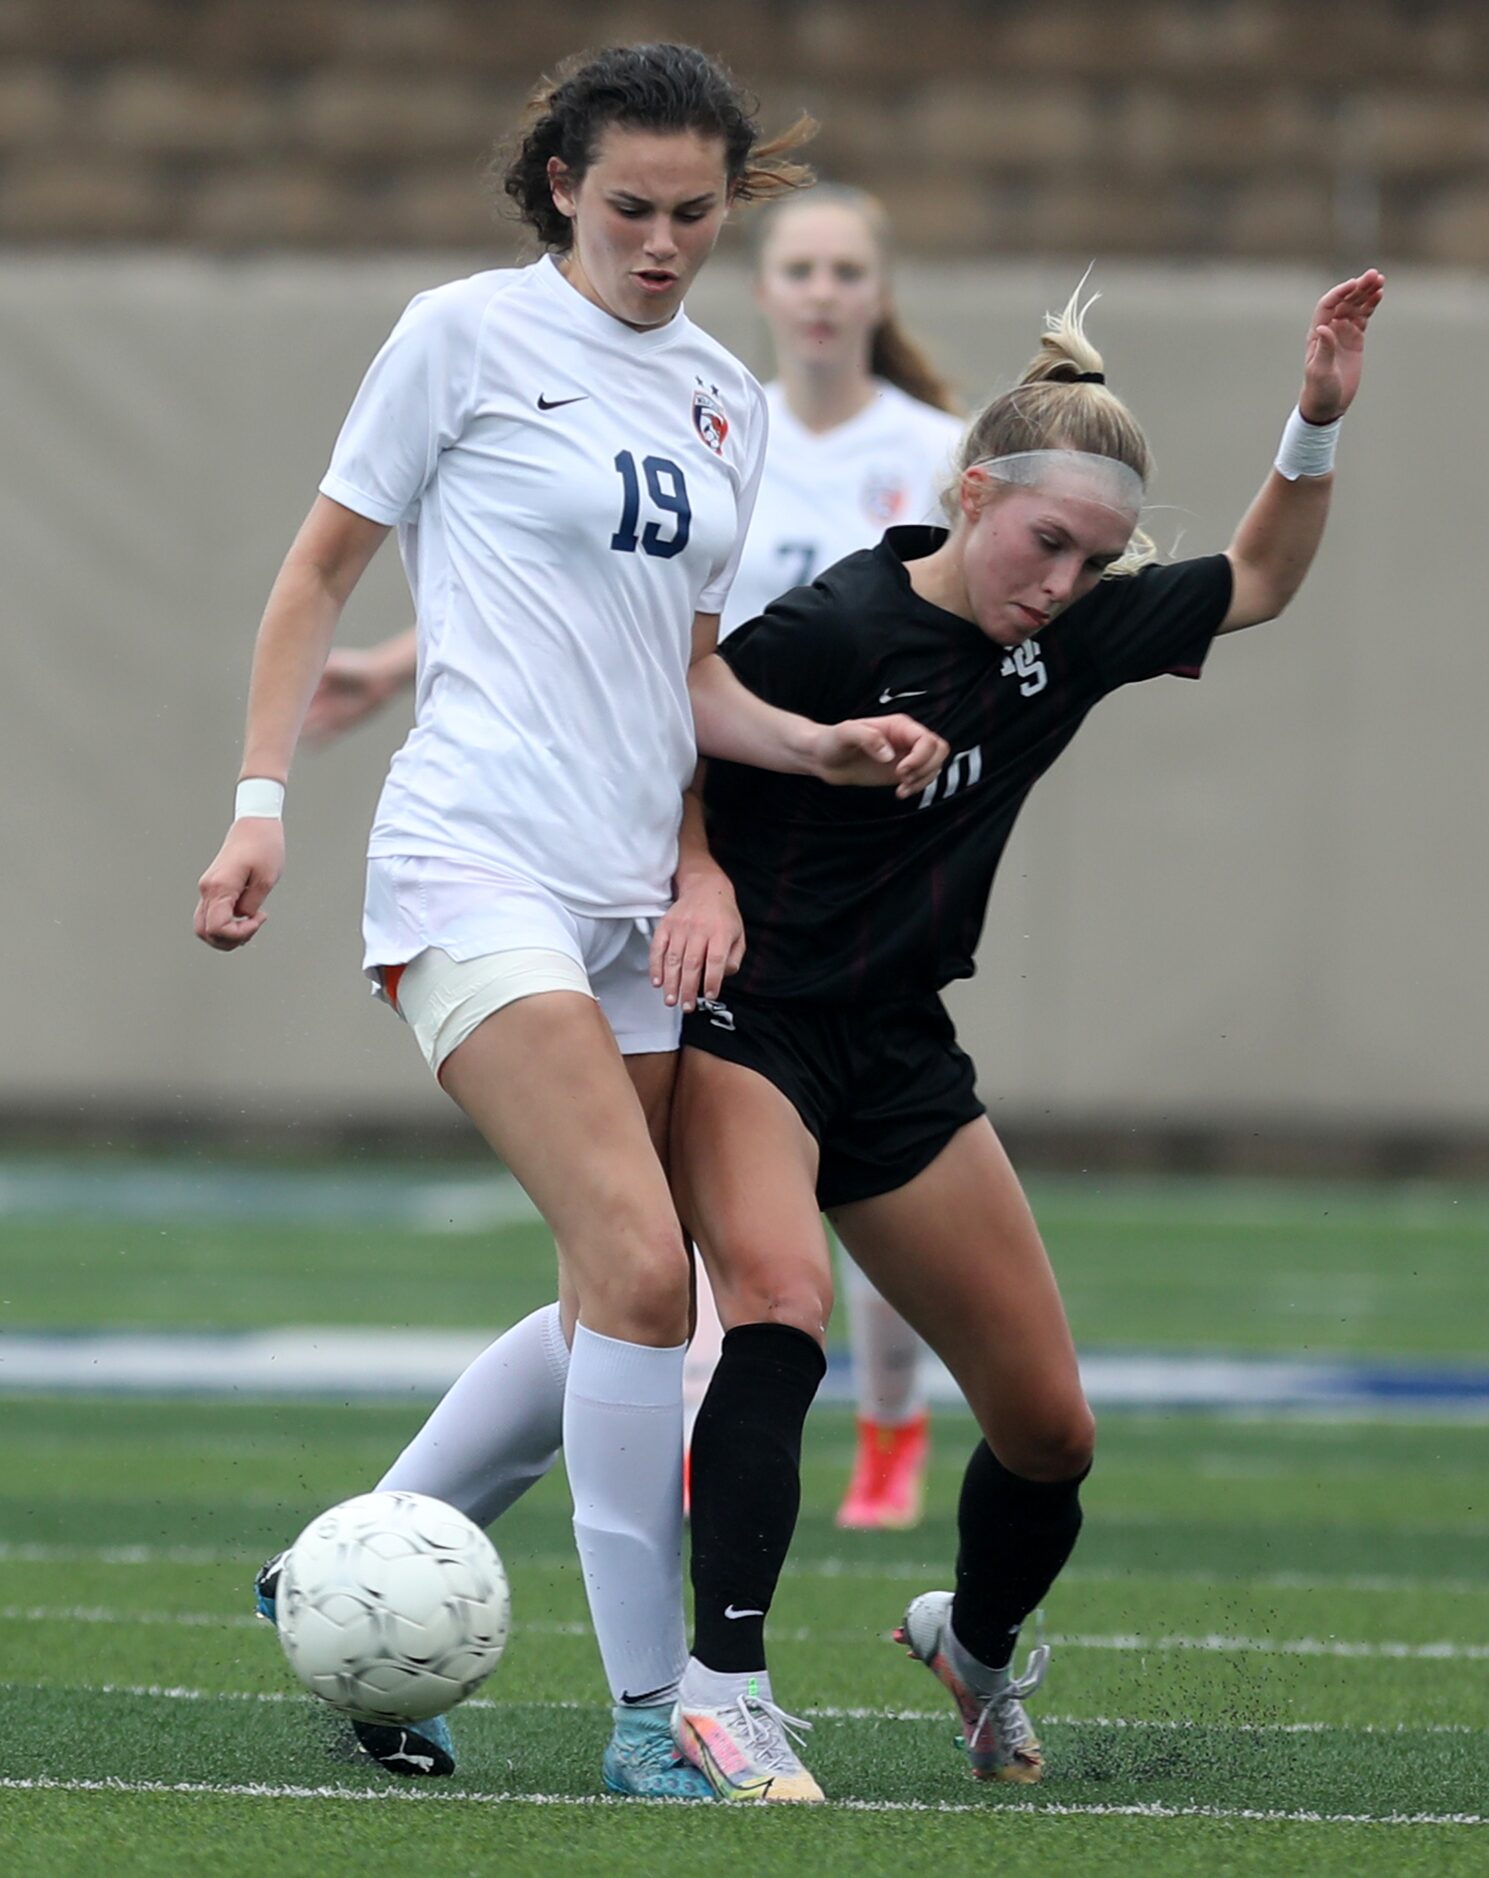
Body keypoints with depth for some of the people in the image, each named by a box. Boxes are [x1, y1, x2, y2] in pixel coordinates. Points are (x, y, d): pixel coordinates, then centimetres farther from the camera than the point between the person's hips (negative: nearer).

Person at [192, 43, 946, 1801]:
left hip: (635, 897, 7)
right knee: (641, 1264, -19)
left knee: (612, 1315, 4)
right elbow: (322, 567, 4)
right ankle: (652, 1714, -15)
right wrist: (260, 801, -2)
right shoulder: (469, 333, -1)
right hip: (476, 863, -7)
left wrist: (817, 744, 5)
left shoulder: (725, 401, 16)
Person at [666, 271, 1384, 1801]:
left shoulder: (1071, 633, 0)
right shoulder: (832, 630, -20)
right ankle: (722, 1690, -38)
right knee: (781, 1298, -36)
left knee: (1049, 1429, 8)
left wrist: (1320, 420, 3)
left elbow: (1259, 580, 16)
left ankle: (977, 1644, 40)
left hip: (901, 1060, 7)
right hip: (745, 1027, -7)